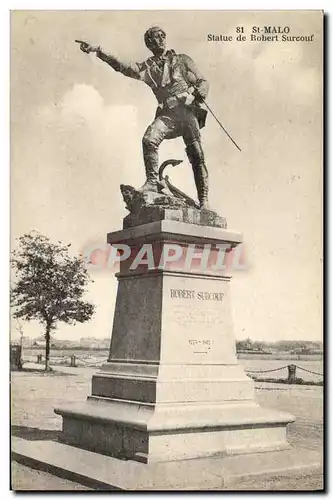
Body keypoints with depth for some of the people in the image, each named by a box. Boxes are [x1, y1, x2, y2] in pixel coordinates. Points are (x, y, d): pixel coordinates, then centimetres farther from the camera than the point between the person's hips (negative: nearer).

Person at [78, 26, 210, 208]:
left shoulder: (182, 60, 18)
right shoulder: (147, 67, 19)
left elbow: (203, 81, 17)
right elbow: (122, 66, 6)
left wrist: (200, 92, -7)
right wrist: (98, 51, -5)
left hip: (188, 109, -1)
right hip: (167, 113, 1)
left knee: (196, 155, -10)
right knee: (149, 139, -27)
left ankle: (203, 199, -6)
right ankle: (152, 182, -19)